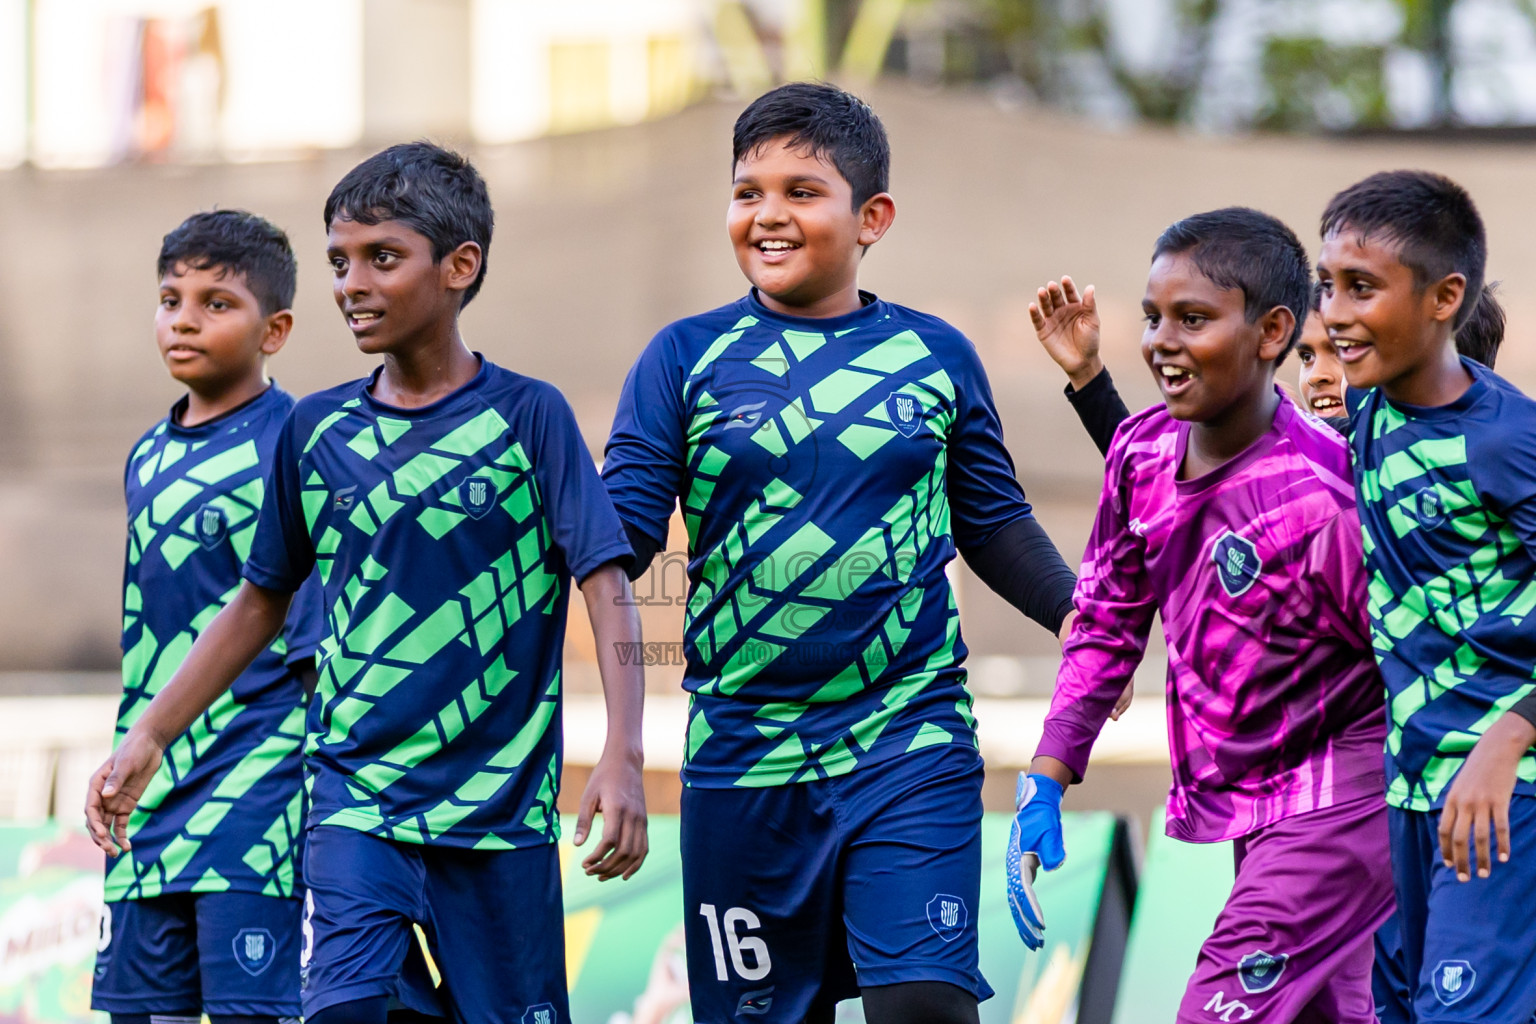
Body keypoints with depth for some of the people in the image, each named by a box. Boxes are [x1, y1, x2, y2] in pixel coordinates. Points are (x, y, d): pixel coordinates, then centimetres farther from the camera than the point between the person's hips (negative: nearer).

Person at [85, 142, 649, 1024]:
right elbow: (263, 601, 18)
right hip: (356, 797, 2)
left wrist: (623, 758, -22)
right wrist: (149, 738, 15)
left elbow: (606, 587, -9)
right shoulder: (317, 431, 7)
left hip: (498, 806, -2)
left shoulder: (527, 417, -3)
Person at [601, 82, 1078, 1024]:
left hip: (911, 745, -1)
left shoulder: (936, 358, 5)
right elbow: (622, 529, -1)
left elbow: (994, 524, 13)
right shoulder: (687, 360, 3)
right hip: (744, 756, 1)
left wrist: (1083, 619, -1)